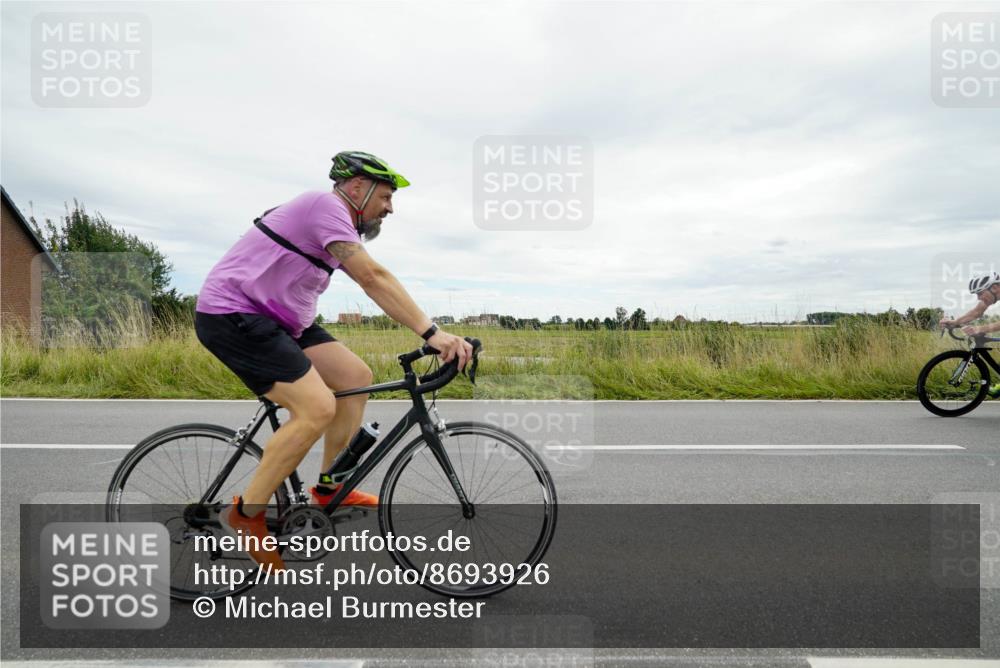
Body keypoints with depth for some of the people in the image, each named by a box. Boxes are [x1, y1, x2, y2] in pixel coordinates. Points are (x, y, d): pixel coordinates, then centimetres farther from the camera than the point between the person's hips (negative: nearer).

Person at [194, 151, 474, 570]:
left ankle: (328, 488, 13)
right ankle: (246, 514, -2)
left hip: (276, 319, 10)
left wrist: (431, 334, 7)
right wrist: (431, 333, -30)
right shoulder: (327, 206, -15)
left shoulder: (341, 226, 15)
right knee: (317, 409, -21)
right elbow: (374, 278, -26)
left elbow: (372, 282, 13)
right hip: (231, 315, -10)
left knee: (357, 377, 2)